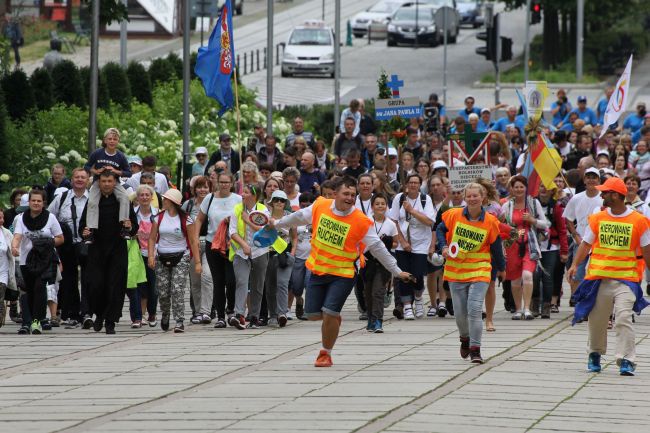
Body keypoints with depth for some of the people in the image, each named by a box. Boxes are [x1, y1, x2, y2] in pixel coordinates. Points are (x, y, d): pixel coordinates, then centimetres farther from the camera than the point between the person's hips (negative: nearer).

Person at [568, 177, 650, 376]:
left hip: (626, 278, -3)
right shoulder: (597, 219, 6)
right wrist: (575, 265, -9)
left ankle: (626, 361, -16)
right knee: (596, 319, 10)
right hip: (599, 277, 3)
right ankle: (595, 354, 31)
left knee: (623, 318, -15)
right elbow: (586, 244, 5)